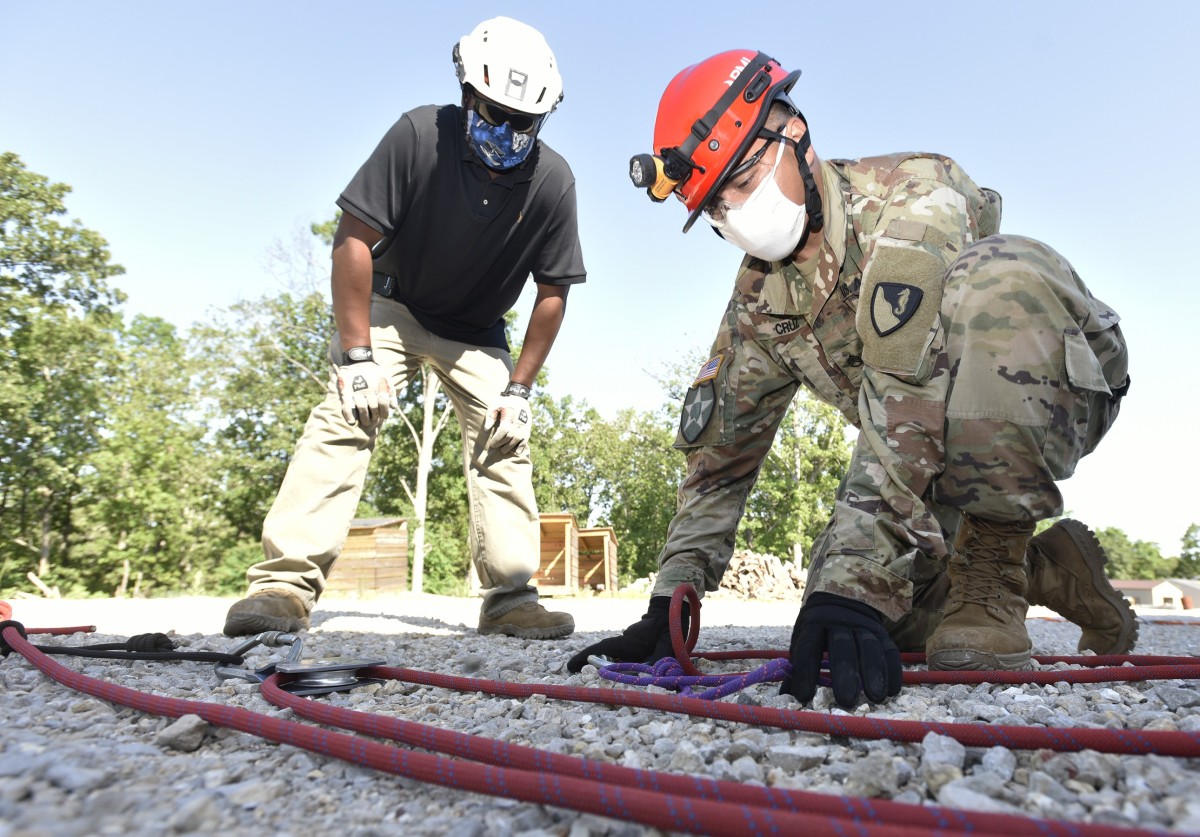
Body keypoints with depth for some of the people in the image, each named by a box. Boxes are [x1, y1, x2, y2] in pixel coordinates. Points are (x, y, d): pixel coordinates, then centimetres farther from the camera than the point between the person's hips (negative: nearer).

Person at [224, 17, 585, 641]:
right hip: (391, 304, -2)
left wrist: (519, 388, -13)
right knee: (346, 417, -21)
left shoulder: (552, 181, -18)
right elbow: (353, 237, -21)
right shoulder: (421, 134, -24)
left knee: (503, 442, -9)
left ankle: (511, 600, -3)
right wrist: (356, 356, -25)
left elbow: (552, 294, -9)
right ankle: (287, 582, -18)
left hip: (477, 333, 3)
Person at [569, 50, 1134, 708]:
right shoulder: (758, 299, -6)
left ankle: (990, 575, -24)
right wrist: (668, 606, -13)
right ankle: (1048, 571, 13)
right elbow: (719, 450, -7)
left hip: (1057, 397, -5)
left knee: (992, 277, -36)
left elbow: (907, 409, -39)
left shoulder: (915, 196, -26)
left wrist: (857, 582, -45)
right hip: (942, 452, 6)